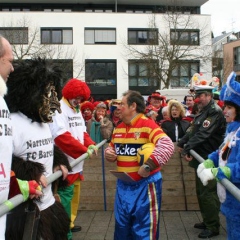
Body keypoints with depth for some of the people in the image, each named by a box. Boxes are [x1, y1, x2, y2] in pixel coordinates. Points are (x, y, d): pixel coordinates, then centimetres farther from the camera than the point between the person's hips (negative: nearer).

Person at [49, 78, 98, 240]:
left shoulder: (77, 110, 15)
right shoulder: (59, 109, -14)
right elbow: (61, 136, -23)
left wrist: (90, 144, -4)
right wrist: (84, 149, -21)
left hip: (77, 163, 9)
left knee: (74, 196, 18)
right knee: (65, 196, -6)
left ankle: (69, 224, 32)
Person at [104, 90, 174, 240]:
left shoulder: (147, 125, -16)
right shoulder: (118, 128, 9)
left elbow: (167, 146, -27)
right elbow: (112, 148, 21)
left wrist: (149, 165, -31)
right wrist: (109, 153, -3)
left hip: (145, 184, -7)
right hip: (123, 184, 7)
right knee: (122, 227, 18)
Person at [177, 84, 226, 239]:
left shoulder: (215, 112, -17)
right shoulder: (202, 112, 16)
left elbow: (203, 134, -26)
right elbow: (192, 130, 17)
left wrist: (188, 148, -28)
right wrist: (182, 144, 6)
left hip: (209, 160, -10)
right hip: (201, 157, 10)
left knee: (207, 193, -5)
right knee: (201, 191, 17)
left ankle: (213, 227, 5)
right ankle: (207, 221, 30)